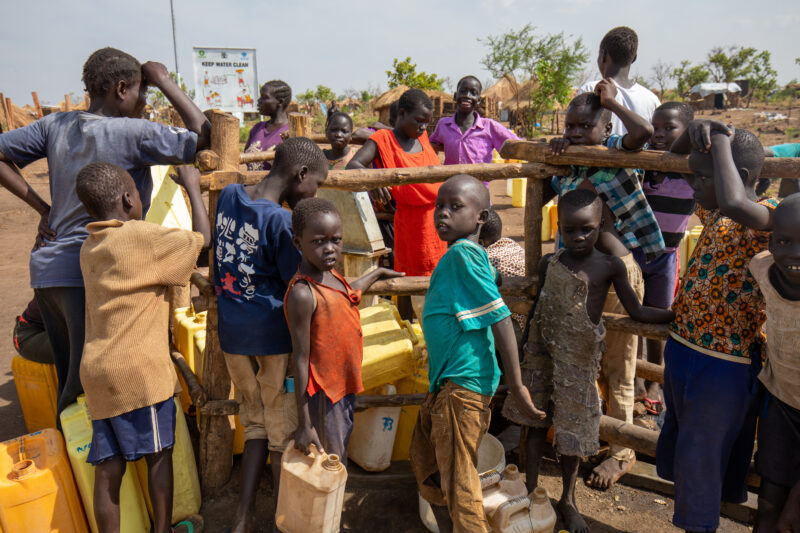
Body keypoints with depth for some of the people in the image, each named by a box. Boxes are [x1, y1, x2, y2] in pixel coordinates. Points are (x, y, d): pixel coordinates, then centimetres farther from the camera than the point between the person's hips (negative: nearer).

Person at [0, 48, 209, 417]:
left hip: (45, 269, 8)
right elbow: (203, 136, -10)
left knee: (68, 379, 20)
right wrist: (164, 81, -2)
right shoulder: (132, 133, -13)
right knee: (86, 382, 3)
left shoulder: (55, 125, 8)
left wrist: (41, 207, 10)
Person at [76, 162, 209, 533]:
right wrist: (192, 187, 6)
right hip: (139, 369, -7)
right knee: (159, 454, 10)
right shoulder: (141, 235, -10)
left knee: (109, 467, 10)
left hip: (96, 371, 7)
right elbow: (202, 238, -4)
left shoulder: (90, 247, 14)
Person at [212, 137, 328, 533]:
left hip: (231, 334, 6)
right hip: (273, 337, -6)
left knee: (256, 426, 20)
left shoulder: (228, 196, 2)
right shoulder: (282, 222, -19)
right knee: (284, 434, 11)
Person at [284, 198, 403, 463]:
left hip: (345, 387, 8)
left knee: (340, 461, 23)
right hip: (324, 395, -8)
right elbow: (300, 359, -22)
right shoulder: (302, 294, -24)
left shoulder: (331, 275, 1)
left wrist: (377, 274, 42)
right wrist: (304, 424, -19)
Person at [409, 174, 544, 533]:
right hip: (446, 382, 10)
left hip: (463, 385, -10)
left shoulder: (462, 253, -17)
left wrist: (515, 385, -20)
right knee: (424, 462, 24)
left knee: (458, 481, 0)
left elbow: (500, 317, -21)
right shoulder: (470, 254, 11)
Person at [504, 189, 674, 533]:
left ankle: (568, 500, 31)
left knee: (571, 429, 10)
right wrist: (528, 348, 12)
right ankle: (531, 491, 30)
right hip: (543, 351, 2)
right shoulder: (549, 263, -1)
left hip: (578, 359, -2)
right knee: (536, 422, 11)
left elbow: (637, 312, -3)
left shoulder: (610, 267, -9)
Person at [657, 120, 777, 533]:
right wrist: (695, 128, -6)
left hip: (721, 367, -9)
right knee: (679, 446, 25)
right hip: (681, 349, 9)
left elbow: (735, 204, -45)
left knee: (701, 463, 9)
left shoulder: (770, 216, -20)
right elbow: (674, 156, 16)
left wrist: (721, 141, -28)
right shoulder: (712, 211, 3)